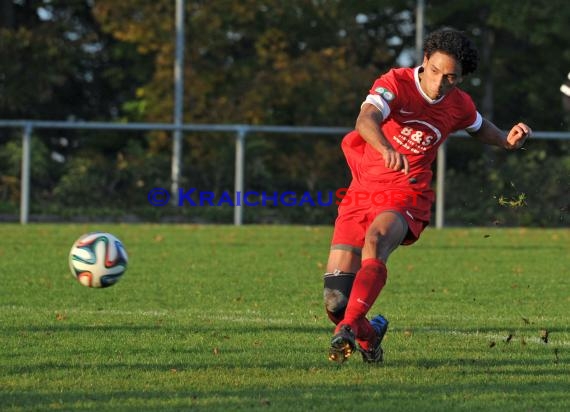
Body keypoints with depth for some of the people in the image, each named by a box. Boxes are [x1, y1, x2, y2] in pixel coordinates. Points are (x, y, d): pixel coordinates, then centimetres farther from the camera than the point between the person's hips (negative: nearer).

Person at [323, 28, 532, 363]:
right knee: (336, 300, -9)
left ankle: (348, 329, -44)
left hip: (406, 197, 1)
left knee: (375, 239, -36)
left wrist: (508, 141, 7)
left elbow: (480, 128, 28)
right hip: (362, 192, -1)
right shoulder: (396, 83, -11)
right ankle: (368, 336, 24)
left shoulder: (460, 106, 3)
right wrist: (387, 149, -50)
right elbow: (366, 121, -30)